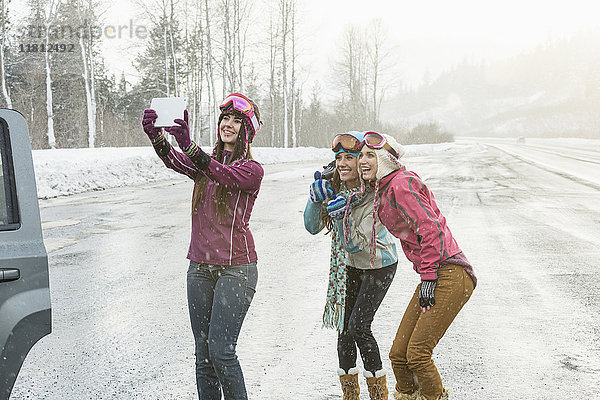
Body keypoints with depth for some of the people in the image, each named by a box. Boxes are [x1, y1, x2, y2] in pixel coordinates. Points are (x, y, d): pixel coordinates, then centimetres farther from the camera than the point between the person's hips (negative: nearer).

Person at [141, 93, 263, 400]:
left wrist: (189, 145, -39)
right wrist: (156, 135, -29)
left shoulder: (252, 170, -2)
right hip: (200, 267, 5)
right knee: (203, 352, 9)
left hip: (235, 267, -5)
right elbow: (174, 161, -8)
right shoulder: (204, 163, 13)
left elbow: (224, 175, -24)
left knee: (220, 350, -9)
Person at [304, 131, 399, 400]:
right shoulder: (335, 190, -9)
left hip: (378, 266, -5)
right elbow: (312, 227, -9)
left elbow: (356, 245, -28)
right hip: (350, 266, 6)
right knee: (344, 326, 2)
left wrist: (341, 217, -41)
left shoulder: (374, 197, -27)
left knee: (359, 326, -14)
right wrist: (316, 200, -24)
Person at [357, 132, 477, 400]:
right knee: (398, 354, 8)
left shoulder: (401, 185, -13)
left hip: (449, 276, -9)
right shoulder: (382, 189, 14)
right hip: (431, 278, 9)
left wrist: (428, 278, -19)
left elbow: (431, 229, -19)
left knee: (417, 353, -11)